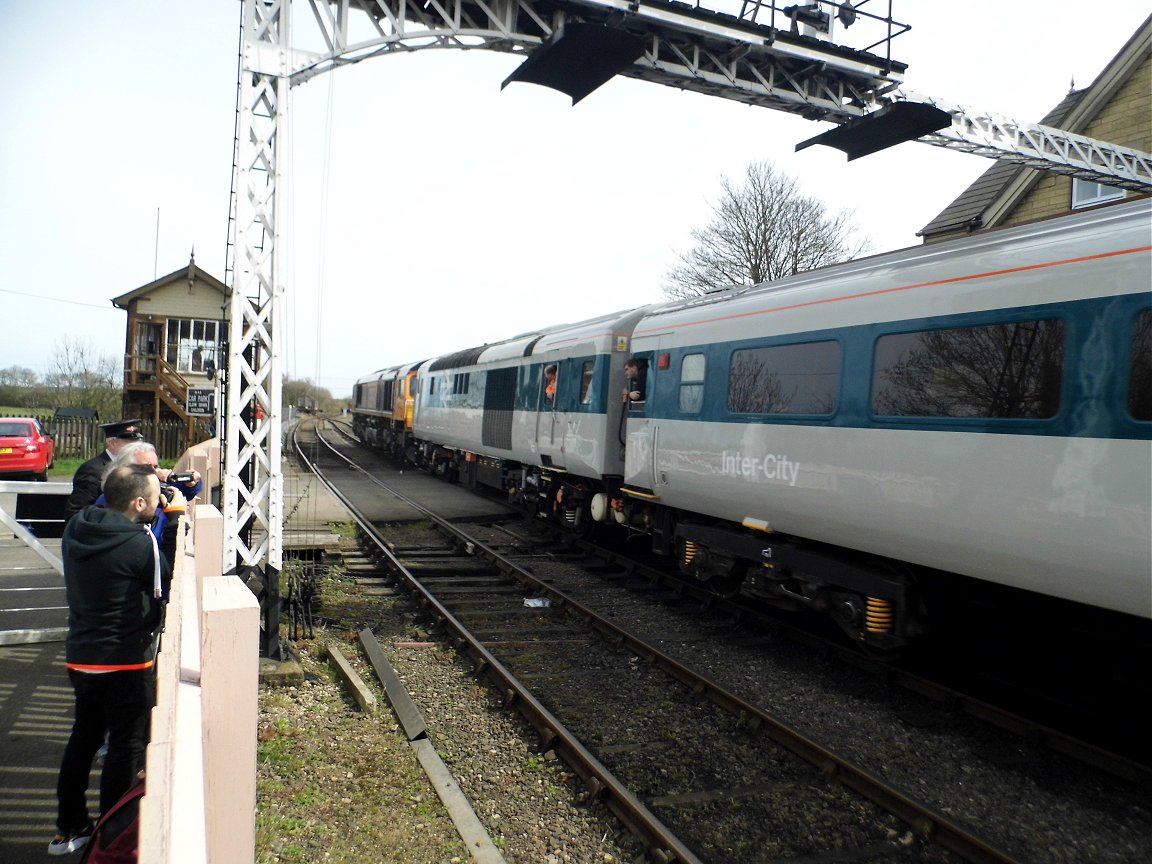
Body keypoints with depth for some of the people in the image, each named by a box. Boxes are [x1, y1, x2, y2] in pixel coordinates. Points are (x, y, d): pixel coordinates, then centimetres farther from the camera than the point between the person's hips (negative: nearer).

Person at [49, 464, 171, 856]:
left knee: (84, 737, 22)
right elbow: (175, 579, -12)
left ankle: (69, 828, 35)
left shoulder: (76, 529, -3)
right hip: (126, 664, -7)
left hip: (80, 657, 7)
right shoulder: (139, 544, -25)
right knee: (127, 749, 8)